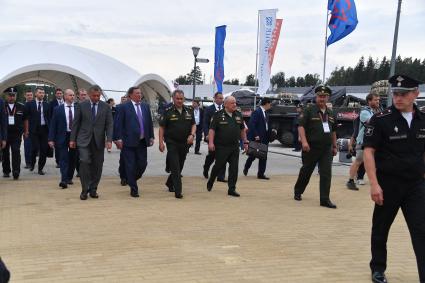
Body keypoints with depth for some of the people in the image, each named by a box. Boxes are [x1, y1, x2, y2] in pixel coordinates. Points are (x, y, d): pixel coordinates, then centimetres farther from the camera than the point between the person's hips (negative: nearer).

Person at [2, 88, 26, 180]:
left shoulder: (21, 107, 6)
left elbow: (25, 120, 14)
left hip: (16, 134, -1)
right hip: (4, 133, 1)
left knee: (16, 152, -11)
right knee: (5, 153, 9)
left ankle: (16, 172, -13)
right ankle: (6, 171, 22)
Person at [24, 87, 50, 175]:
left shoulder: (47, 105, 9)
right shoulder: (29, 104, 3)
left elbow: (49, 118, 10)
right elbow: (26, 118, 2)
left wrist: (50, 130, 4)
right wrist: (26, 130, -3)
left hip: (44, 129, 2)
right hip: (34, 129, -2)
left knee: (44, 149, 1)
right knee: (35, 148, -9)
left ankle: (40, 168, 13)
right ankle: (32, 163, 19)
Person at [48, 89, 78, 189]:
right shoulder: (58, 109, 1)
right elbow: (53, 125, 0)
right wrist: (51, 139, -6)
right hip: (63, 137, -2)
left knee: (73, 158, 10)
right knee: (63, 158, -7)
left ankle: (69, 178, 24)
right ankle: (64, 180, -12)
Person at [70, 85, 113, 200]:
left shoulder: (106, 107, 4)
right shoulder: (81, 106, 2)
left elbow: (109, 124, 1)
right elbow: (76, 123, 4)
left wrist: (109, 140, -10)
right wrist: (72, 139, 1)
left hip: (99, 141, 2)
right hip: (84, 140, -2)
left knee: (97, 166, 4)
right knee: (84, 162, -15)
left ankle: (93, 189, 18)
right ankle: (84, 190, -4)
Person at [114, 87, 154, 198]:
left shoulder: (146, 106, 11)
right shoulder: (124, 107, -4)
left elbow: (149, 122, 14)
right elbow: (118, 124, -7)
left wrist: (151, 137, 10)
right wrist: (118, 139, -12)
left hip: (142, 141, 5)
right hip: (129, 141, -5)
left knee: (143, 164, 5)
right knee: (131, 166, 1)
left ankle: (131, 180, 31)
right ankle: (133, 189, 12)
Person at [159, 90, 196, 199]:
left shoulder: (189, 111, 5)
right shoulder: (168, 111, -5)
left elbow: (193, 124, 10)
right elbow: (162, 127, -3)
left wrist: (192, 135, -9)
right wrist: (161, 142, -9)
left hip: (185, 143, 4)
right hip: (172, 143, -4)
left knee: (180, 166, 15)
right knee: (175, 168, -8)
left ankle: (170, 183, 37)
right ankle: (178, 191, -7)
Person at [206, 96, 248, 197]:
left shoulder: (239, 115, 10)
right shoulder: (218, 115, -5)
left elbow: (242, 130, 19)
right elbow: (212, 129, -8)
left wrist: (245, 141, 15)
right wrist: (211, 142, -17)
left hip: (235, 147, 4)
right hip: (221, 147, -4)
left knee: (234, 168, 0)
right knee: (219, 166, 5)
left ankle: (232, 189, 6)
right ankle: (210, 183, 30)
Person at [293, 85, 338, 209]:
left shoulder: (330, 114, 14)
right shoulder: (309, 110, -3)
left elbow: (333, 131, 22)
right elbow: (301, 126, -10)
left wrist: (334, 146, 20)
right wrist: (304, 141, -21)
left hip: (326, 149, 4)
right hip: (311, 148, -4)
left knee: (326, 174, -5)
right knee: (306, 171, 10)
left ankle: (325, 199, -3)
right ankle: (297, 192, 31)